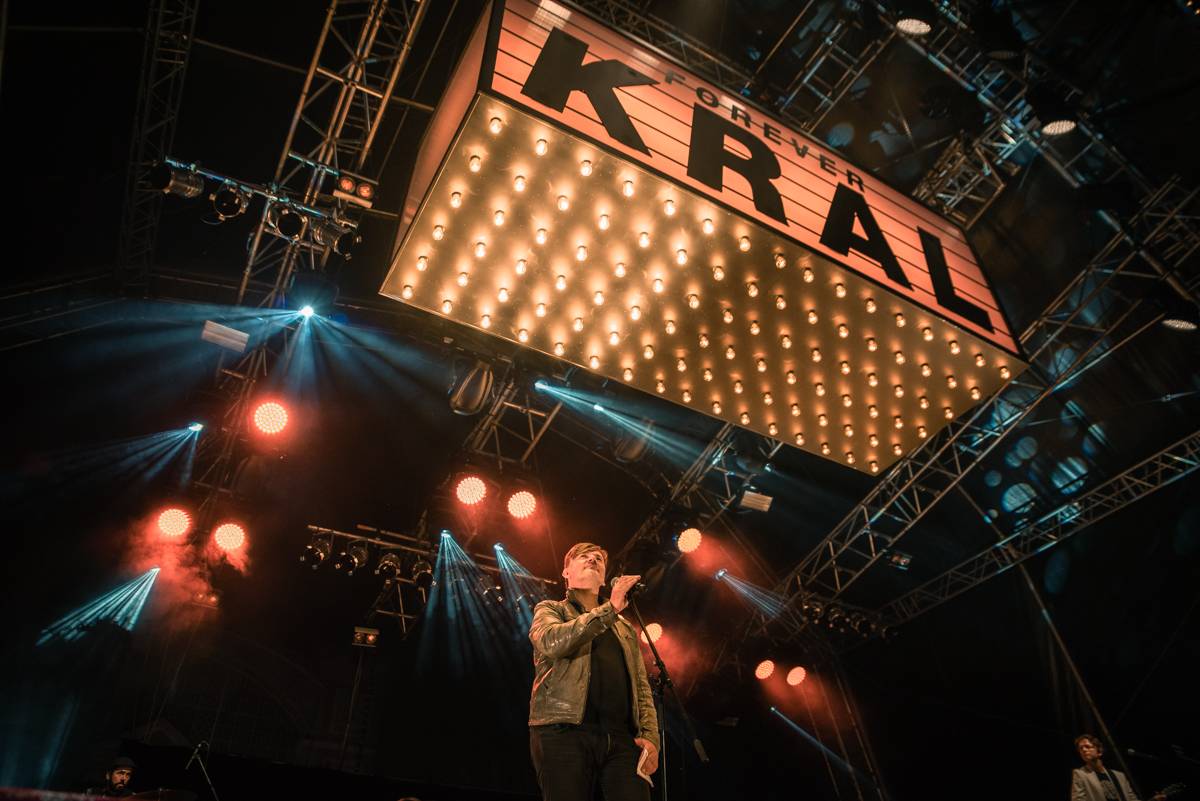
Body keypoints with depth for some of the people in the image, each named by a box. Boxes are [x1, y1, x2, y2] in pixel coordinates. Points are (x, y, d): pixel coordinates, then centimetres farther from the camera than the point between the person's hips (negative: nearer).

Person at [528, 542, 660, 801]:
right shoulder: (549, 610, 13)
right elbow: (553, 642, -11)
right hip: (564, 732, -3)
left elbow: (641, 686, 18)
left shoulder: (625, 628, 26)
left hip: (622, 738, 3)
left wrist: (650, 735, 1)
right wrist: (611, 608, -15)